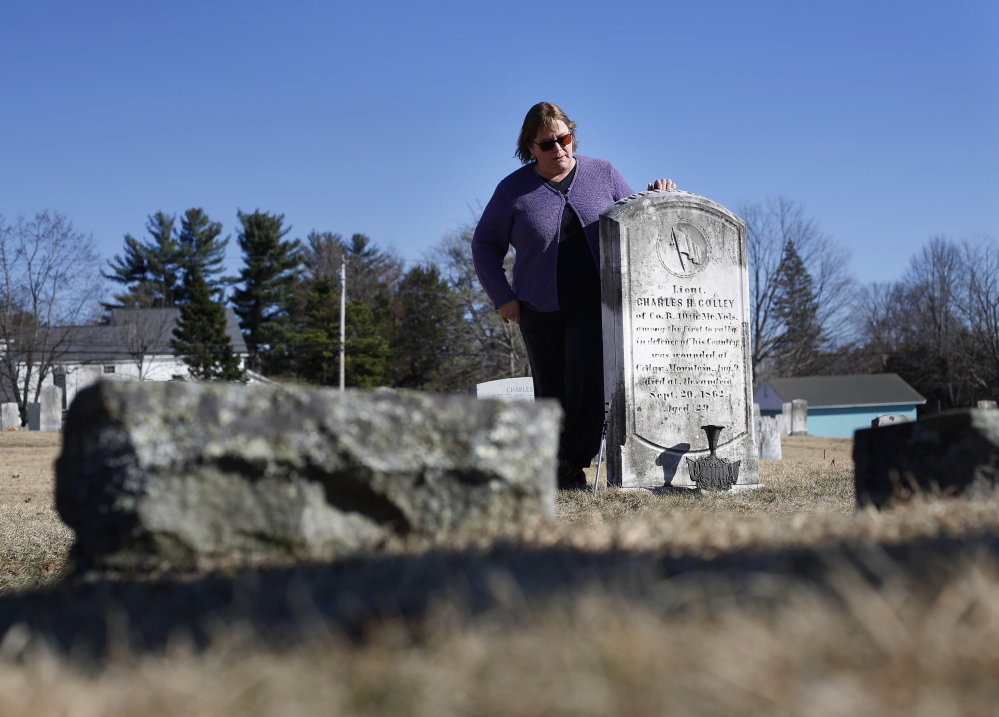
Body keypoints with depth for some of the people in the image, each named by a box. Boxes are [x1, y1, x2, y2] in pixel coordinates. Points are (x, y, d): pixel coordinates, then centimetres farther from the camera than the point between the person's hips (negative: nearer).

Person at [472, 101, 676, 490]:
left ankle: (575, 461, -15)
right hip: (540, 309, 0)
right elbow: (485, 244, 6)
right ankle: (556, 469, 19)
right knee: (551, 392, 4)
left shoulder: (602, 174, 5)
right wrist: (502, 297, -4)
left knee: (587, 371, -21)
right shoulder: (514, 189, 0)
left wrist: (656, 195, -5)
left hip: (595, 302, 0)